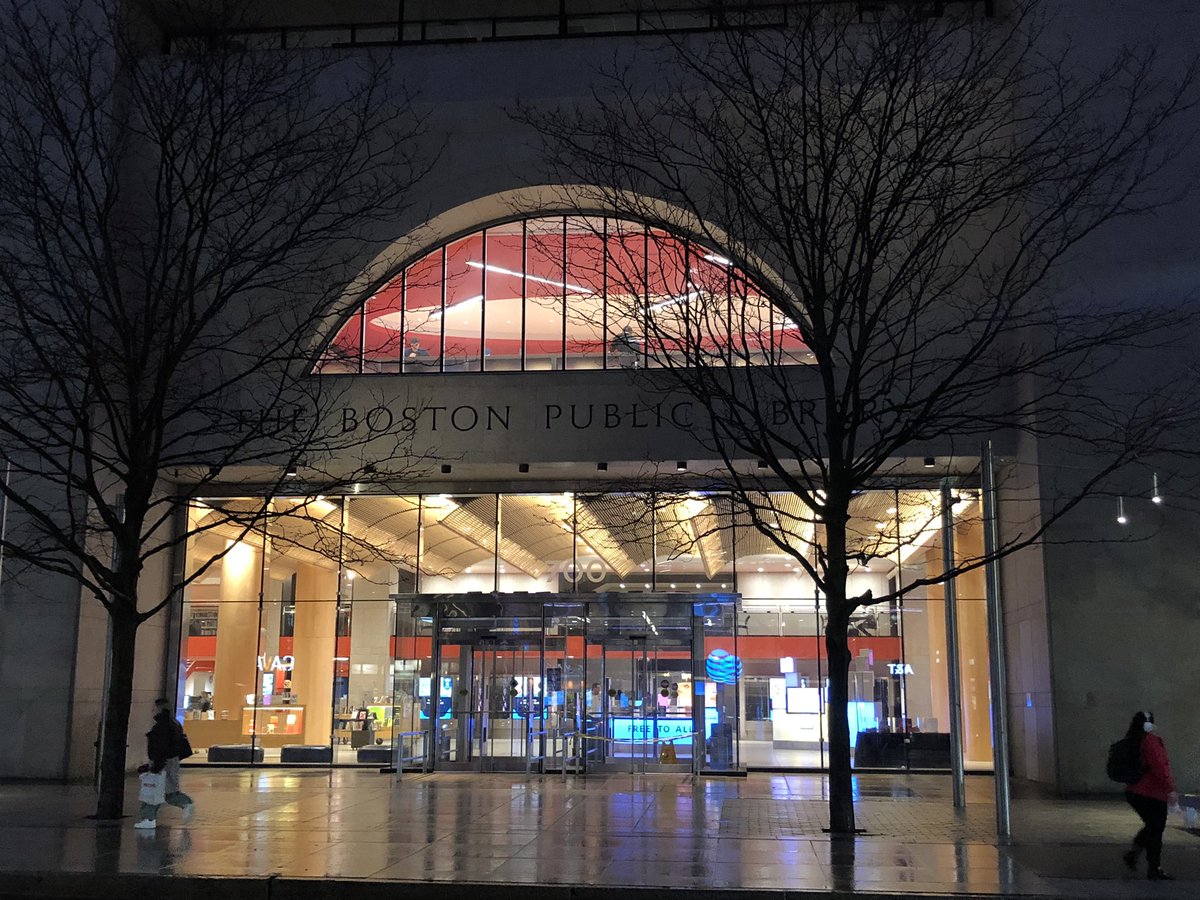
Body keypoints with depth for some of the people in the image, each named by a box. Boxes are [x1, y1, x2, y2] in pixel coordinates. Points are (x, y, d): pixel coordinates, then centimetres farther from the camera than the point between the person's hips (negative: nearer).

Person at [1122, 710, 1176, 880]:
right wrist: (1170, 788, -20)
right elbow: (1159, 767, -23)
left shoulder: (1131, 742, 10)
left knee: (1151, 827, 22)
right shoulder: (1151, 741, -17)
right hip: (1152, 794, -8)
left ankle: (1133, 853, 18)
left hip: (1134, 792, 8)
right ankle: (1154, 869, 7)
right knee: (1155, 831, 1)